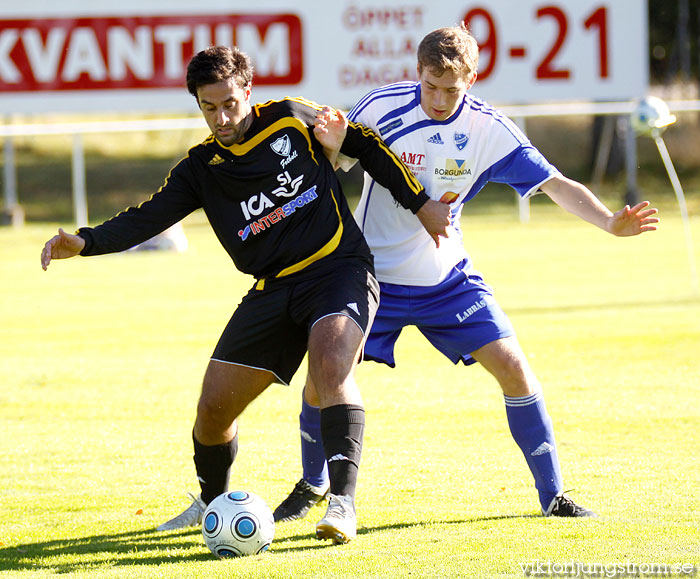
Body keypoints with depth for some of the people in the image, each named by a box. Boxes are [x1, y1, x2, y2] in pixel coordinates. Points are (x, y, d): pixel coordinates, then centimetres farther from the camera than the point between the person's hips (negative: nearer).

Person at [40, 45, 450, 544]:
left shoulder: (293, 119, -1)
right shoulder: (201, 169, 6)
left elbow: (367, 147, 8)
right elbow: (148, 218, -3)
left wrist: (421, 204, 8)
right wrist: (85, 242, -20)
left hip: (341, 269, -4)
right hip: (273, 291, 4)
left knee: (332, 366, -33)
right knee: (214, 406, 1)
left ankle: (343, 502, -35)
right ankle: (211, 503, 29)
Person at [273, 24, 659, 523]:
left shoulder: (488, 129, -12)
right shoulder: (382, 108, -16)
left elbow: (556, 184, -11)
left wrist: (609, 221, -27)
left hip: (447, 277, 1)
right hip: (372, 273, -1)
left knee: (513, 368, -11)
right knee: (321, 377, -10)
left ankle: (553, 494, 2)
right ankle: (313, 485, 18)